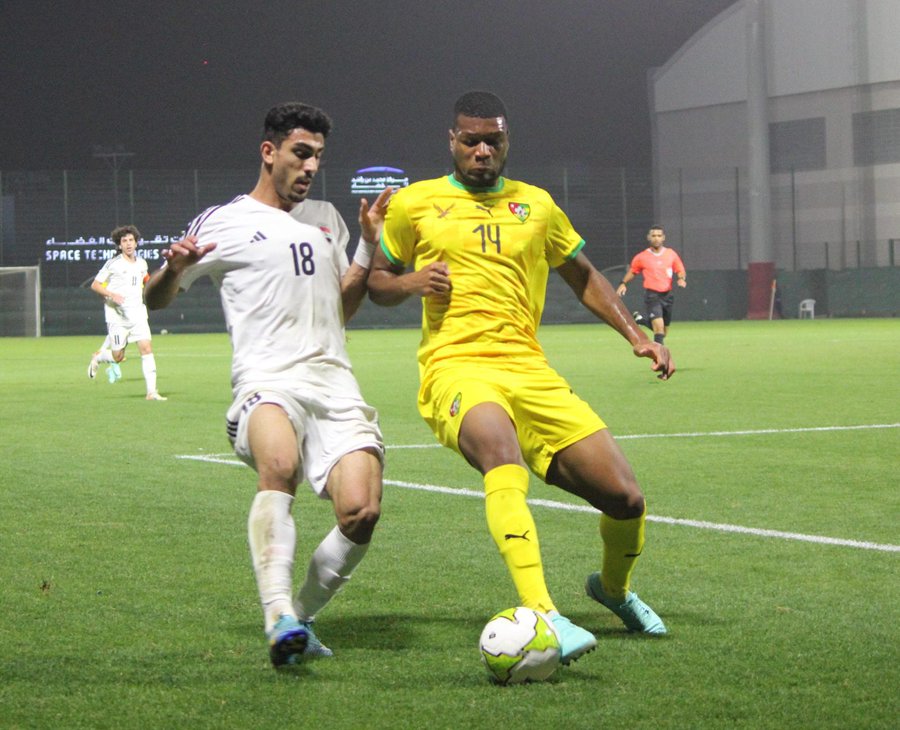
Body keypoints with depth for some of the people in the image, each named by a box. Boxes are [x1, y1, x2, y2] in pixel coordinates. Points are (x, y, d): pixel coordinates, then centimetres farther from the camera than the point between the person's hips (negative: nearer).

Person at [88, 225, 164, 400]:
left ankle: (152, 392, -10)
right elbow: (95, 285, -4)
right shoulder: (113, 264, -7)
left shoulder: (142, 264, 9)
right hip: (117, 317, -4)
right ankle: (98, 357, 36)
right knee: (118, 357, 1)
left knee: (146, 348, -11)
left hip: (138, 315, 4)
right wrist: (111, 295, -18)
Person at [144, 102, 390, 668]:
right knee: (280, 463, -38)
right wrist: (174, 269, -11)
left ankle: (303, 614, 6)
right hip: (268, 385, -5)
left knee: (361, 513, -17)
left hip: (335, 384, 5)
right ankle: (279, 618, -44)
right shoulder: (224, 222, 10)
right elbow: (155, 299, 12)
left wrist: (370, 245, 19)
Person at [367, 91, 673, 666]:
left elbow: (583, 275, 30)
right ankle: (543, 616, -51)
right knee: (503, 453, -39)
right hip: (456, 368, -4)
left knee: (625, 497, -7)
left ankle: (613, 587, 30)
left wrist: (635, 334, 17)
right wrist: (409, 282, -1)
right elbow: (377, 283, 22)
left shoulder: (536, 205, 19)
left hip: (529, 370, 4)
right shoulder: (415, 204, 13)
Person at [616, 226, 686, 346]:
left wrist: (681, 279, -11)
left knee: (664, 331, 14)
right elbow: (632, 272, 13)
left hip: (667, 295, 4)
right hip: (652, 295, -4)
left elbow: (681, 271, 11)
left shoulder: (671, 254, 5)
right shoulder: (641, 257, 0)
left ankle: (642, 319, 39)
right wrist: (623, 283, -2)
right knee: (659, 327, -21)